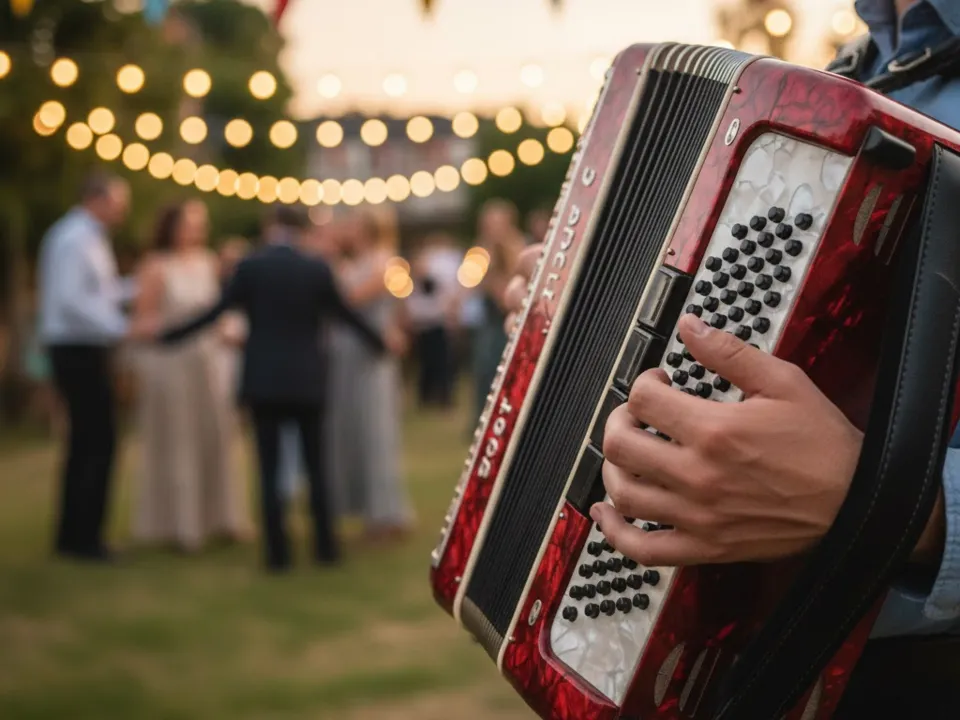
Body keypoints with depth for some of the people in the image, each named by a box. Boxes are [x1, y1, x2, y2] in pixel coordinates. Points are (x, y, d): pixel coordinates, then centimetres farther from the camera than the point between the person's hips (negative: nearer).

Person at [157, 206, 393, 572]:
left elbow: (216, 312, -3)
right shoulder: (317, 269, -2)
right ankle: (325, 546, 13)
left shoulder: (249, 267, -5)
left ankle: (278, 552, 3)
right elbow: (346, 314, 6)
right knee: (315, 466, 11)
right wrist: (380, 342, 22)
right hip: (307, 380, 1)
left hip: (264, 380, -1)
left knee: (270, 468, 3)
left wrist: (169, 336, 8)